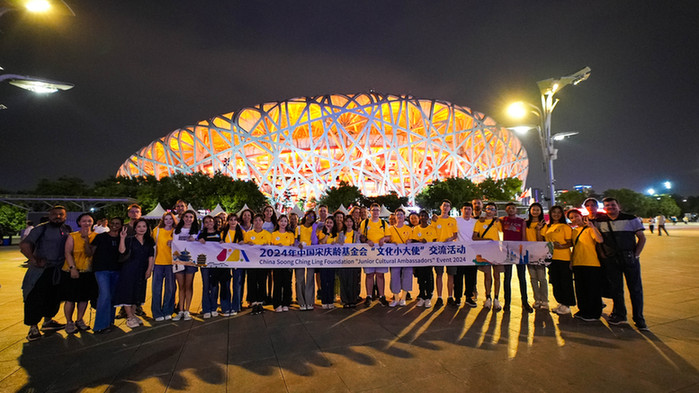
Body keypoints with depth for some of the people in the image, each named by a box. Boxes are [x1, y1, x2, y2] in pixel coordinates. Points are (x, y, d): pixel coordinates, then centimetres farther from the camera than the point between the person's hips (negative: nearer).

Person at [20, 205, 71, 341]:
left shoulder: (67, 229, 9)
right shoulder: (42, 228, -7)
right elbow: (24, 245, -14)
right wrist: (34, 260, -19)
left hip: (59, 270, 5)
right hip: (41, 270, -5)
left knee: (55, 296, 14)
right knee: (35, 297, 0)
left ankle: (48, 321, 30)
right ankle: (33, 327, 12)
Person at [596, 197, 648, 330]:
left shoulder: (631, 219, 0)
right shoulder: (600, 221, 4)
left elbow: (642, 238, 3)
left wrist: (636, 255, -5)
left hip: (630, 259, -1)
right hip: (610, 260, 1)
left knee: (635, 288, 2)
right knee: (615, 289, 8)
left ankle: (639, 319, 14)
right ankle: (619, 315, 22)